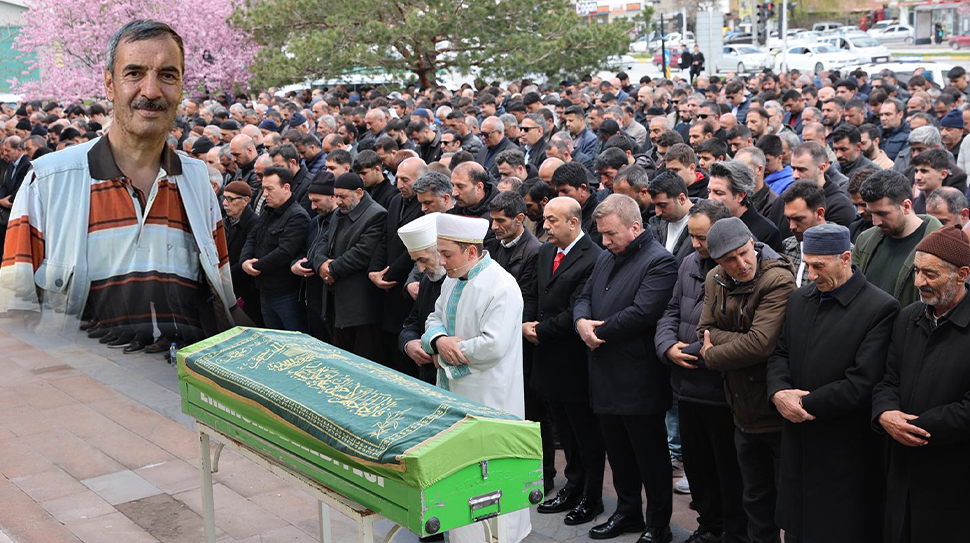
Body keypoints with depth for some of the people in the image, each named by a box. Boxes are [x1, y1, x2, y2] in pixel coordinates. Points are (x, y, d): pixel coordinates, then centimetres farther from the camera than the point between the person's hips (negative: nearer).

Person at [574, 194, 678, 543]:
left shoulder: (659, 261, -14)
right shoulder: (605, 258, 14)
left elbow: (641, 314, -23)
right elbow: (585, 297, 17)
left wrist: (599, 332, -13)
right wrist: (582, 321, -7)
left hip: (638, 380, -8)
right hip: (605, 379, 8)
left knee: (650, 455, 4)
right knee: (617, 450, 18)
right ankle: (627, 512, 33)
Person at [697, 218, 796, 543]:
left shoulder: (778, 281, -21)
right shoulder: (715, 281, 3)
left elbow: (760, 344, -28)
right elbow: (706, 331, -2)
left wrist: (712, 356, -13)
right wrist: (742, 342, -19)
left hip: (778, 416, -7)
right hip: (745, 415, 7)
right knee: (756, 498, 22)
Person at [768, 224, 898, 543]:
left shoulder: (881, 309, -15)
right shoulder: (799, 299, 8)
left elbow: (862, 383, -20)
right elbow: (780, 353, 11)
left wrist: (805, 403, -15)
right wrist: (778, 392, -10)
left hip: (845, 454, -6)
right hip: (799, 445, 6)